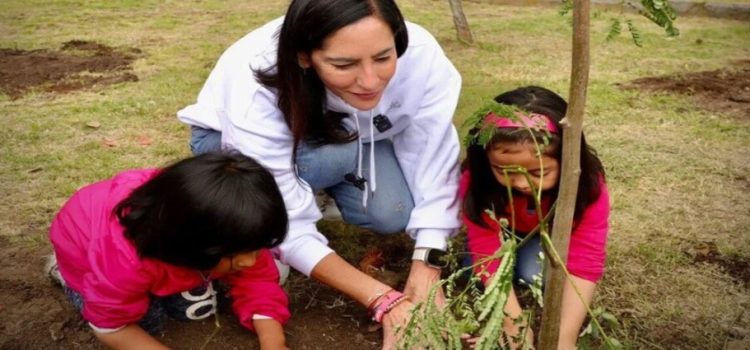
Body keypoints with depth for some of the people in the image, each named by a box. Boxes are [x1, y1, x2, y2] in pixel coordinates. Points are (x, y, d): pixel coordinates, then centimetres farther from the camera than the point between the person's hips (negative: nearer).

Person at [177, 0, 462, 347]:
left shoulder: (420, 56, -33)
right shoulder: (258, 96, -40)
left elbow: (435, 172, -25)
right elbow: (290, 227, -36)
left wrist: (426, 270, -34)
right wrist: (384, 301, -41)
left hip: (344, 136, 4)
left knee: (392, 214, -22)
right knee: (343, 156, -34)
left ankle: (319, 189, 9)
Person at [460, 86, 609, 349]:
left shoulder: (588, 185, -37)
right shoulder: (477, 181, -37)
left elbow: (583, 262, -38)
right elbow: (488, 253, -34)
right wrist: (515, 324, -41)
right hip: (504, 230, 2)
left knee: (536, 273, -26)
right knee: (476, 270, -20)